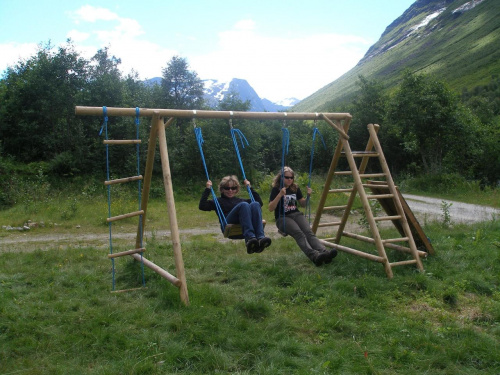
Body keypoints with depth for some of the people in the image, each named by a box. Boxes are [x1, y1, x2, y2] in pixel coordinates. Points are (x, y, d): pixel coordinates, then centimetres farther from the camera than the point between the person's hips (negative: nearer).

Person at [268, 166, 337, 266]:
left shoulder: (295, 188, 15)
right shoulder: (276, 189, 1)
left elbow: (303, 204, 21)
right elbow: (271, 208, -9)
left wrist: (308, 196, 1)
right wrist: (280, 195, -21)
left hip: (296, 214, 4)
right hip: (282, 218, -4)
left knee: (308, 232, -27)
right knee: (298, 233, -34)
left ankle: (324, 252, -49)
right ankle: (314, 256, -53)